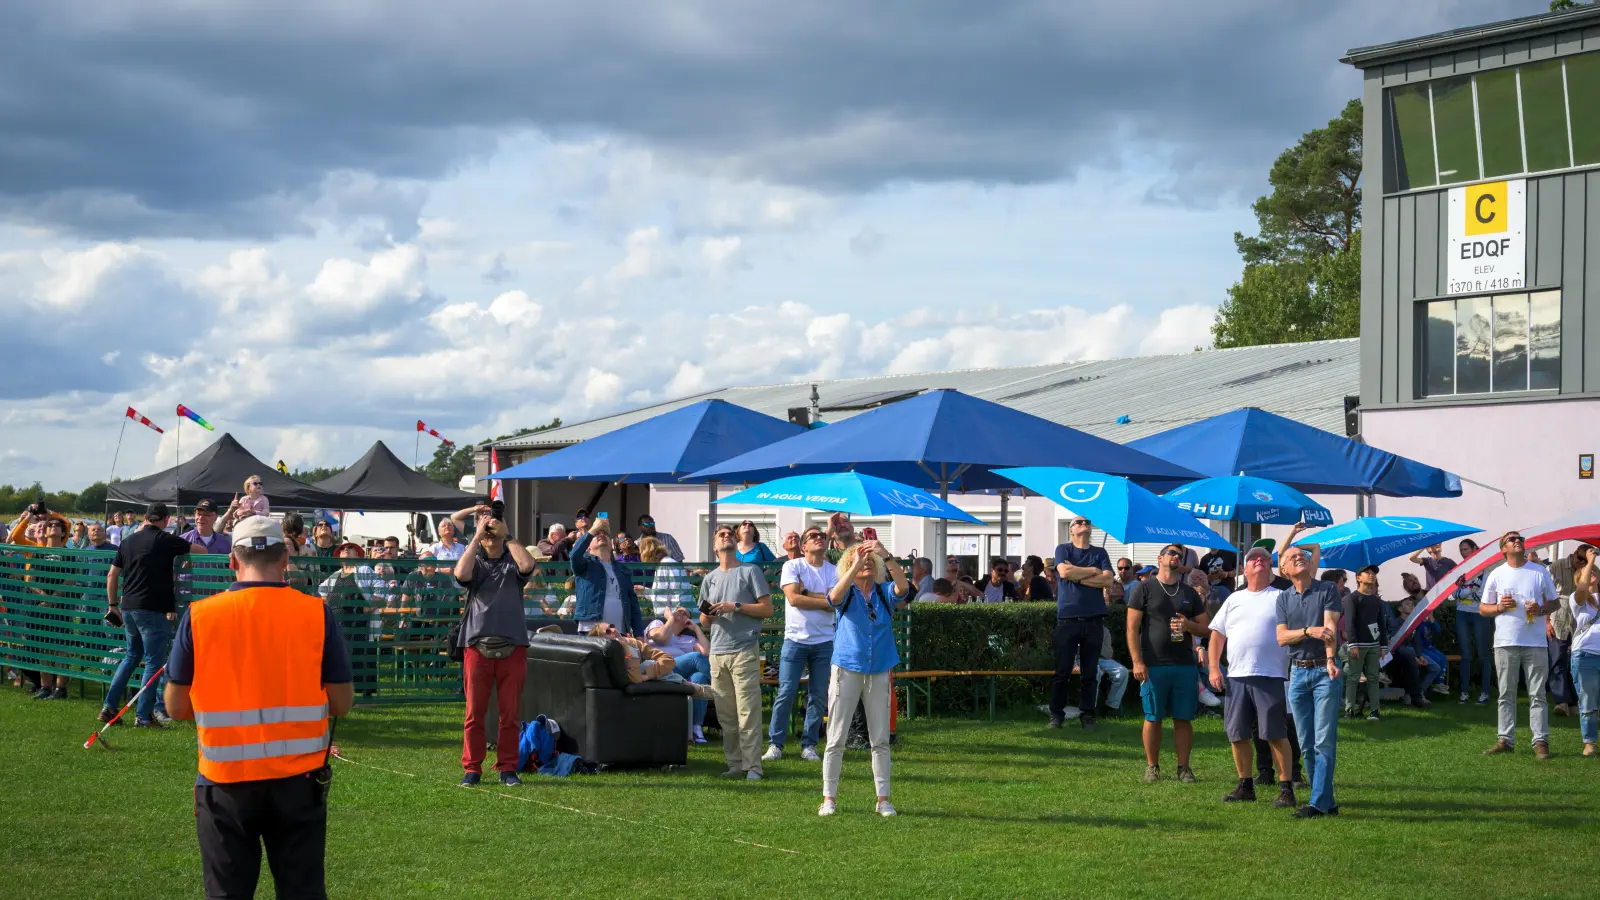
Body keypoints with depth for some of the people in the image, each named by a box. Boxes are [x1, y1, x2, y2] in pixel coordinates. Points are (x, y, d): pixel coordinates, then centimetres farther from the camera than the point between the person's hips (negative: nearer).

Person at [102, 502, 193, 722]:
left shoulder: (129, 541, 11)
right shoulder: (166, 540, -6)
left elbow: (112, 575, 14)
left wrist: (113, 604, 21)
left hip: (128, 607, 7)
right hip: (153, 610, -7)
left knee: (132, 656, 21)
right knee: (153, 661, 0)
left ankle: (109, 707, 17)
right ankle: (143, 716, -2)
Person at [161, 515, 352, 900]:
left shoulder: (199, 616, -6)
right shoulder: (316, 613, -6)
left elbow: (177, 706, 0)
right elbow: (341, 703, -2)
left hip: (226, 781, 0)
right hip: (299, 779, 0)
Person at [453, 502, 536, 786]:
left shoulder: (512, 563, 9)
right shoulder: (475, 562, 10)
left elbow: (528, 565, -14)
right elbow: (461, 573, -13)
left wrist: (506, 536, -7)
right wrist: (477, 537, -9)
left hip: (513, 646, 0)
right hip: (477, 645, 0)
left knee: (510, 713, 3)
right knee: (474, 712, 1)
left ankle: (508, 768, 10)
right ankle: (472, 768, 8)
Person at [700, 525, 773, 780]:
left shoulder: (750, 572, 5)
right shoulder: (710, 578, 19)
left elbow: (767, 608, -1)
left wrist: (736, 607, -10)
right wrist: (709, 615, -3)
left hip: (745, 651, -5)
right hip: (718, 651, 5)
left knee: (748, 712, -10)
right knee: (726, 715, 4)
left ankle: (753, 766, -11)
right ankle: (734, 764, 9)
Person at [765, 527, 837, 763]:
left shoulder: (833, 571, 7)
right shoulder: (792, 566, 1)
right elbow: (793, 599, -12)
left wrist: (805, 593, -11)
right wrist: (825, 601, -8)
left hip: (824, 641, 2)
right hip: (795, 639, -2)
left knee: (819, 697, 3)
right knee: (786, 693, -5)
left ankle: (809, 744, 12)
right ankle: (775, 744, 3)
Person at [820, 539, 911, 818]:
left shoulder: (885, 592, 6)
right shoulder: (847, 594, 1)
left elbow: (903, 586, -16)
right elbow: (834, 597, -22)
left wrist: (887, 557, -28)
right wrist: (855, 566, -30)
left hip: (879, 672, 2)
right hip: (847, 669, -2)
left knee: (881, 739, 5)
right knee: (836, 737, -1)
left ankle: (883, 798, 11)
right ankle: (829, 798, 4)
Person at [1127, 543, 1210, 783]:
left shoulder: (1189, 593, 16)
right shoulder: (1144, 589, 4)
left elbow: (1205, 628, 16)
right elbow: (1132, 628, -1)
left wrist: (1189, 625, -7)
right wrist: (1137, 662, -10)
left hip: (1185, 665, 3)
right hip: (1153, 665, -3)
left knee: (1183, 718, 3)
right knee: (1153, 718, 1)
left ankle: (1183, 767, 10)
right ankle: (1152, 766, 11)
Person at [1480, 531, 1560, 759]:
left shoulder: (1540, 572, 5)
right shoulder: (1497, 575, 6)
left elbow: (1555, 603, 11)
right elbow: (1483, 609, 10)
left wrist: (1541, 610, -10)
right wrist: (1499, 607, -10)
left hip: (1535, 643, -1)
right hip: (1505, 643, 1)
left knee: (1537, 694, 0)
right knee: (1506, 694, 5)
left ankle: (1541, 741, 2)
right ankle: (1506, 740, 10)